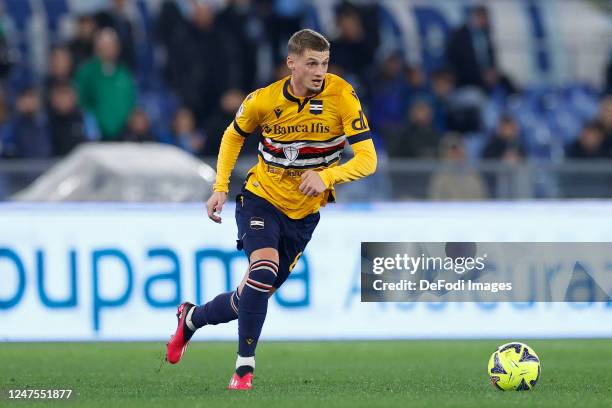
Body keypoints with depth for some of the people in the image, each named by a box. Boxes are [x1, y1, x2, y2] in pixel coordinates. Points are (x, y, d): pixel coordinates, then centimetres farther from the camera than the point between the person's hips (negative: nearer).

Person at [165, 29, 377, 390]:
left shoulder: (342, 96, -18)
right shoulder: (263, 101, -13)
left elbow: (367, 159, -21)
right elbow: (234, 136, 9)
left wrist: (326, 175, -38)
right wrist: (221, 188, 0)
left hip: (303, 213, 2)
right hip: (262, 199, -2)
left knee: (256, 296, 9)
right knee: (264, 268, -29)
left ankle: (192, 318, 38)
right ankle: (245, 367, -19)